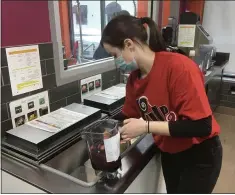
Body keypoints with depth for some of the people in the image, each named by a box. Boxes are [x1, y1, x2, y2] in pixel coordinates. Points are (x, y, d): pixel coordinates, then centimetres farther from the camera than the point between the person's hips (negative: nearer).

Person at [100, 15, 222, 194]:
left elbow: (201, 126, -30)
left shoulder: (179, 67, -30)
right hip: (169, 154, 6)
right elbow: (128, 117, 5)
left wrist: (147, 126, -30)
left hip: (199, 155, -6)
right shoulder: (134, 78, -9)